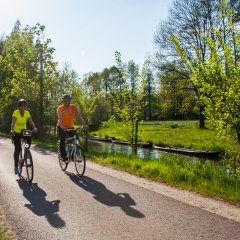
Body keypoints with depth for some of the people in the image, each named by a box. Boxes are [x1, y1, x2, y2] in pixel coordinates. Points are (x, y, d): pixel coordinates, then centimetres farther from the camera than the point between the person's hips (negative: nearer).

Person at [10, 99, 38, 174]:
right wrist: (12, 130, -50)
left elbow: (31, 121, -21)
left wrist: (34, 128, -41)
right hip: (16, 132, -3)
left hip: (23, 131, 3)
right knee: (17, 148, -12)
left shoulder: (27, 113, -7)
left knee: (29, 138, -28)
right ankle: (16, 166, -1)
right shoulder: (15, 113, -17)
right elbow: (13, 122, -31)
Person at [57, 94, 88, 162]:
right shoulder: (60, 108, -17)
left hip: (70, 127, 2)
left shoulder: (73, 107, -11)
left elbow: (79, 116, -21)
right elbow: (60, 119, -30)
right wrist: (62, 127, -49)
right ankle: (63, 156, -8)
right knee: (62, 140, -20)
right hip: (62, 127, -2)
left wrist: (84, 124, -39)